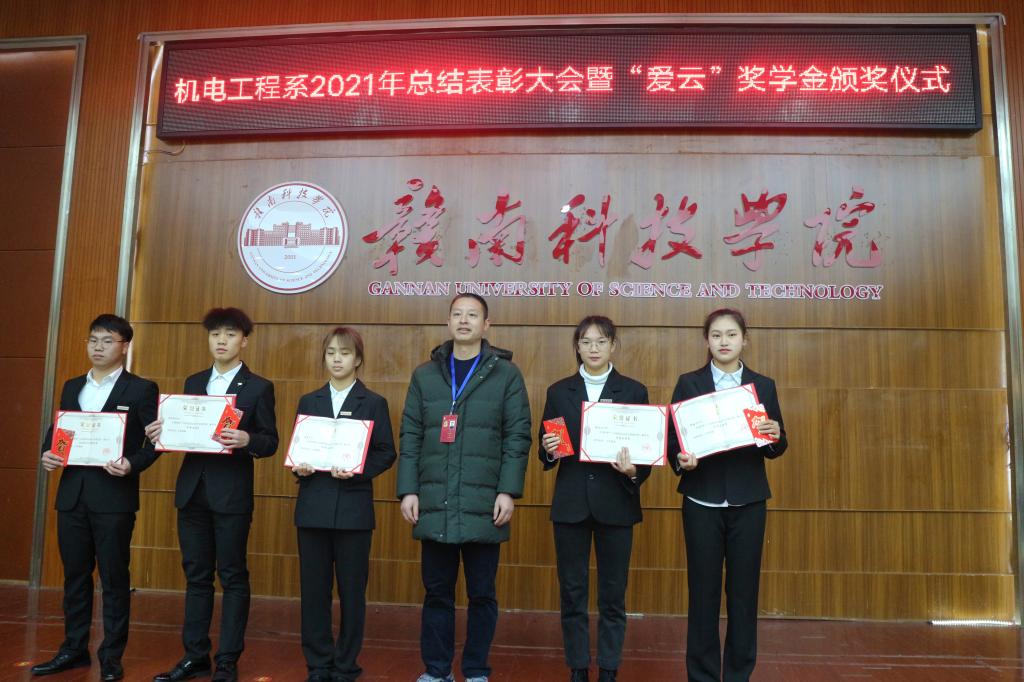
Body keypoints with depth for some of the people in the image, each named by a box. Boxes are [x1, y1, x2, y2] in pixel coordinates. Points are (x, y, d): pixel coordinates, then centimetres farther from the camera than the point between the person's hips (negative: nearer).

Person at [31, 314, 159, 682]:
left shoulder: (141, 389, -3)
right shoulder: (72, 387, 14)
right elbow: (56, 428, 18)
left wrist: (133, 465, -22)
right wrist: (47, 452, -2)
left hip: (114, 496, -5)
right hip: (72, 493, 5)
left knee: (114, 578, 3)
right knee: (75, 574, 14)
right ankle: (74, 649, 27)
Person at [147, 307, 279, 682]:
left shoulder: (258, 387, -1)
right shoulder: (193, 382, 14)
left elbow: (270, 441, -5)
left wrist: (247, 439, -25)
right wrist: (163, 432, -6)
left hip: (232, 493, -5)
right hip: (192, 489, 5)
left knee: (232, 576, 3)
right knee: (196, 575, 13)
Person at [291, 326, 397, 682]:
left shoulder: (374, 403, 2)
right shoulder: (308, 401, 11)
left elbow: (386, 453, -2)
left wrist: (356, 471, -18)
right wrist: (299, 467, -9)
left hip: (353, 507, -3)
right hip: (312, 506, 3)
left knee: (351, 589, 5)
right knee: (313, 588, 7)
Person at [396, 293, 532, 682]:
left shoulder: (506, 374, 3)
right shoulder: (425, 375, 10)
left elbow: (517, 438, -2)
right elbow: (410, 437, 7)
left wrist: (508, 491, -10)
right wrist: (408, 490, -1)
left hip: (483, 504, -2)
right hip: (435, 503, 2)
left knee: (481, 593, 9)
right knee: (437, 591, 11)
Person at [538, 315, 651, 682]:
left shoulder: (634, 391, 1)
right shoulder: (559, 391, 5)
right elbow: (545, 453, 7)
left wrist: (634, 473, -18)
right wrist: (549, 450, -15)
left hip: (616, 502, -1)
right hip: (570, 502, 1)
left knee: (612, 593, 7)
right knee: (572, 591, 8)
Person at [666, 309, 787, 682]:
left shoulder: (763, 385, 6)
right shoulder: (688, 383, 2)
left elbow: (775, 448, 6)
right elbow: (673, 438, -1)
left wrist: (775, 437, -15)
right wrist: (681, 460, -21)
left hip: (748, 501, 1)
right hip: (702, 501, -1)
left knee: (743, 591, 7)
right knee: (703, 591, 4)